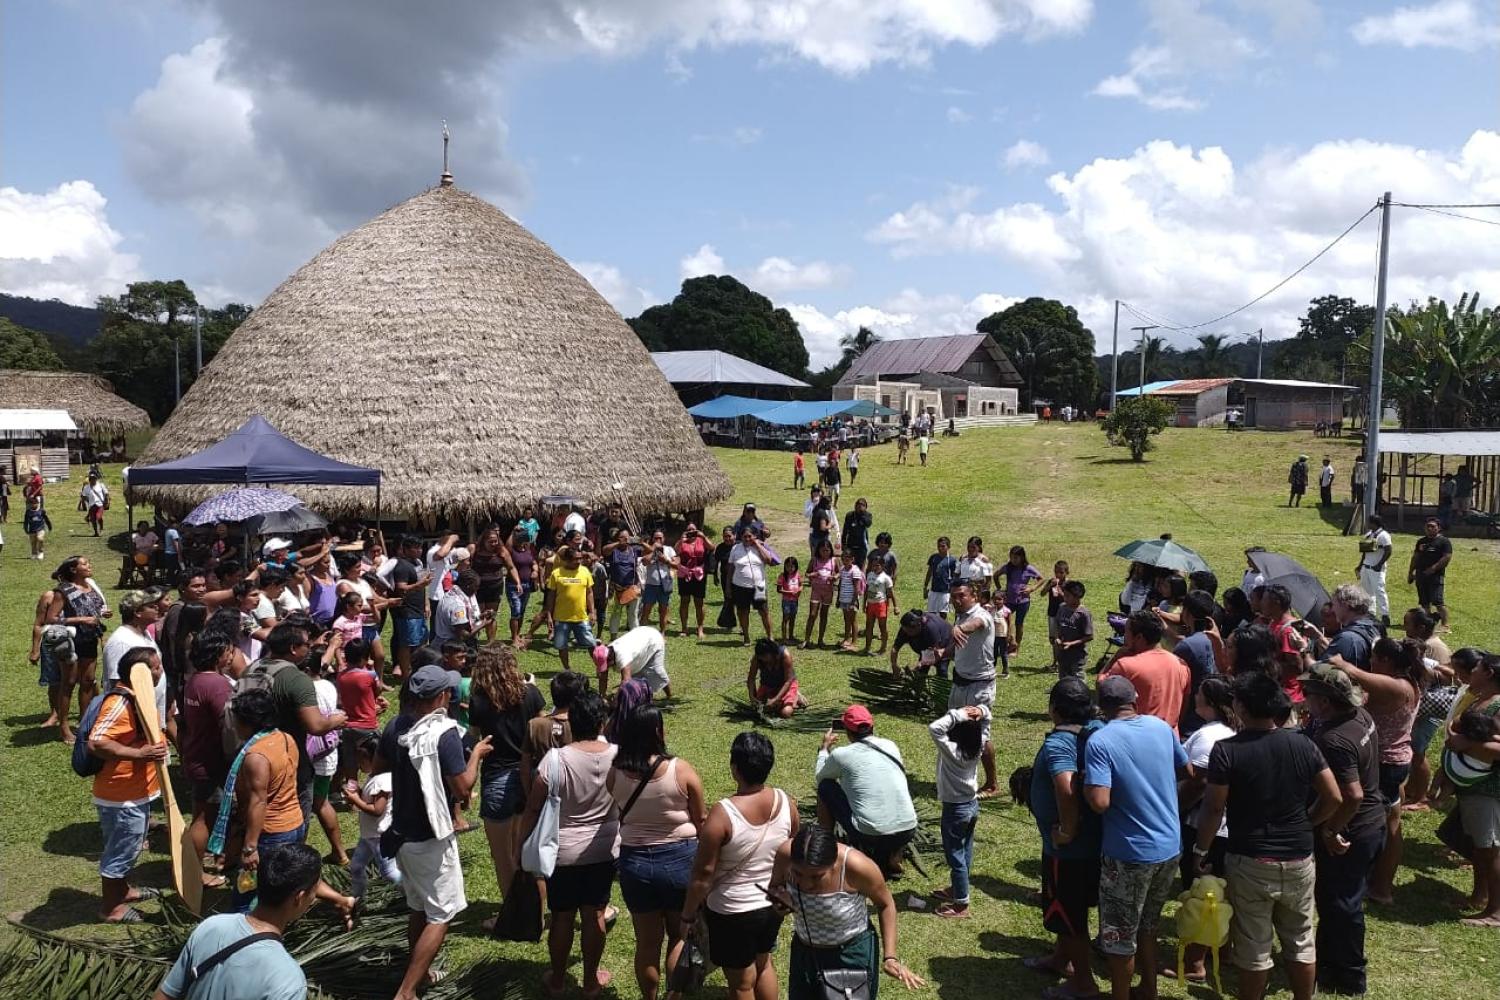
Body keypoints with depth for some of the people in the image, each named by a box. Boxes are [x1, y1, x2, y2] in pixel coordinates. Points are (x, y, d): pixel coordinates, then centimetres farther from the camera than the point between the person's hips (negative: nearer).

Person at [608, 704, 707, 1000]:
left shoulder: (615, 773, -12)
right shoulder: (681, 770, -17)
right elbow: (701, 820, -7)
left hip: (634, 861, 2)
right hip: (679, 858, -2)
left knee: (647, 941, 19)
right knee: (679, 936, 21)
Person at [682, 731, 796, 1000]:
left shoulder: (722, 814, -28)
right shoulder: (787, 802, -12)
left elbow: (703, 875, -20)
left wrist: (688, 914, -5)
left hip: (732, 912, -5)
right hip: (773, 904, 5)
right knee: (764, 963, 29)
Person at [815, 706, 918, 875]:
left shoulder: (841, 754, -3)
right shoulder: (891, 746, 8)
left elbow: (819, 777, 17)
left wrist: (825, 748, 32)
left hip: (870, 836, -3)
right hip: (908, 832, 3)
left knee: (825, 786, 14)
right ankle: (894, 854, 20)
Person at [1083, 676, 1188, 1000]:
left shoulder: (1099, 741, -19)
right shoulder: (1161, 727, -1)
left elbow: (1100, 802, -27)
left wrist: (1086, 782, -8)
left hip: (1129, 854, -6)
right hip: (1170, 846, 6)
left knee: (1120, 937, 11)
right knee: (1146, 925, 25)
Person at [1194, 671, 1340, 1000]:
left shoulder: (1227, 750, -15)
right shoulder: (1303, 744, -3)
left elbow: (1213, 809, -12)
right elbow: (1333, 798, 0)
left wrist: (1201, 851, 0)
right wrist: (1304, 825, 15)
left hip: (1250, 863, -4)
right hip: (1299, 860, 4)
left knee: (1254, 947, 9)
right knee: (1301, 941, 19)